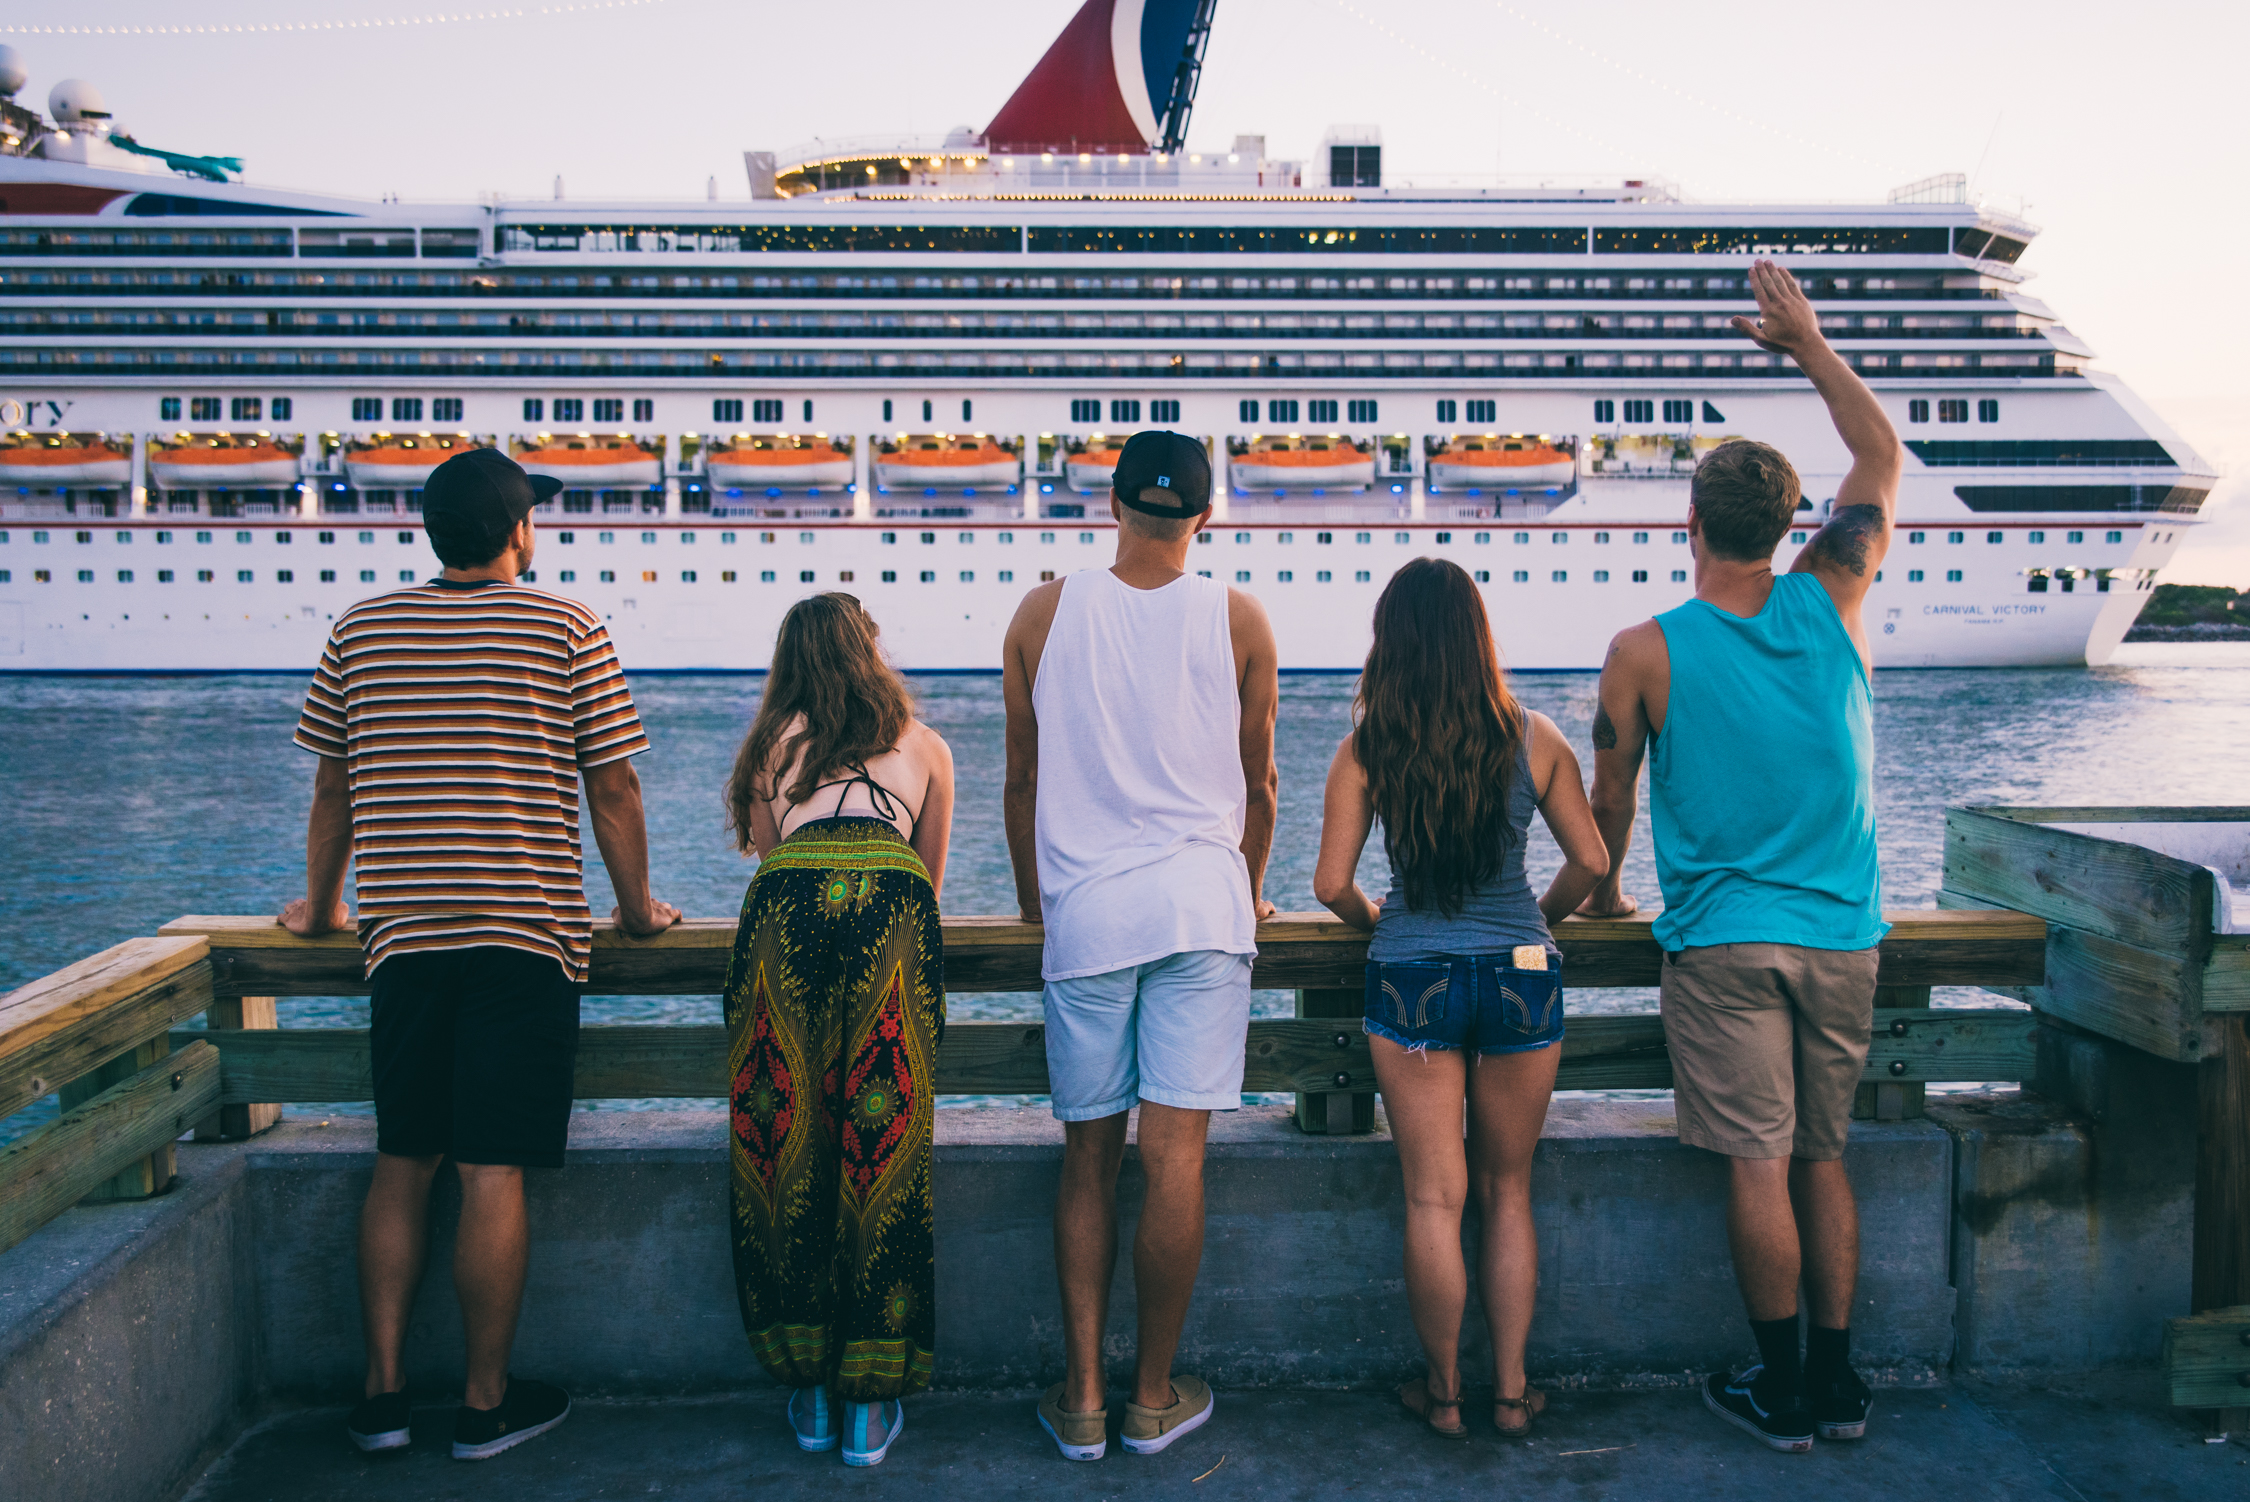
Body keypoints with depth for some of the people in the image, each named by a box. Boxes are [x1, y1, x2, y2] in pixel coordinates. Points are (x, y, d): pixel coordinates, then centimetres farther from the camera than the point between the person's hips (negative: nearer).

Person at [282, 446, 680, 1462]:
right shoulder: (567, 629, -3)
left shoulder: (361, 630, 7)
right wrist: (637, 906, 11)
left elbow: (333, 786, 13)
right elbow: (613, 786, -2)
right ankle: (486, 1403, 10)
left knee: (401, 1165, 13)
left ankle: (382, 1392, 17)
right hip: (525, 933, -3)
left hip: (402, 932, 4)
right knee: (494, 1174, 1)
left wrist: (321, 904, 28)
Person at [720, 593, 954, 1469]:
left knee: (783, 1144, 9)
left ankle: (809, 1392, 17)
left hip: (785, 907, 1)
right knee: (882, 1152, 4)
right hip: (890, 911, 0)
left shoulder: (770, 745, 30)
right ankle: (871, 1402, 10)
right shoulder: (924, 745, 30)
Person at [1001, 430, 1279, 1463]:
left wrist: (1032, 896, 25)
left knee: (1089, 1156, 9)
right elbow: (1259, 783, 11)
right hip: (1200, 900, -1)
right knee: (1174, 1155, 1)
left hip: (1084, 909, 1)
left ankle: (1081, 1398, 13)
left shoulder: (1043, 615, 4)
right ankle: (1154, 1397, 12)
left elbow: (1022, 779, 10)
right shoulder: (1238, 621, 3)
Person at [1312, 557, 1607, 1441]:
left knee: (1434, 1199, 8)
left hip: (1412, 980, -1)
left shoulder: (1364, 751, -6)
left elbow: (1332, 885, -7)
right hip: (1522, 977, 2)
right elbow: (1591, 861, 2)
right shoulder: (1533, 738, -3)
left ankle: (1443, 1394, 19)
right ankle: (1511, 1392, 20)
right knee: (1507, 1192, 14)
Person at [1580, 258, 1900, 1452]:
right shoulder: (1832, 608, -2)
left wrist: (1603, 891, 22)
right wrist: (1807, 343, 18)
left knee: (1758, 1165, 2)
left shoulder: (1646, 654, -8)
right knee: (1822, 1155, 14)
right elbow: (1882, 455, 13)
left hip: (1722, 940, -3)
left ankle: (1780, 1390, 11)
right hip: (1842, 937, 4)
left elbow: (1610, 799, 4)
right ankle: (1836, 1379, 20)